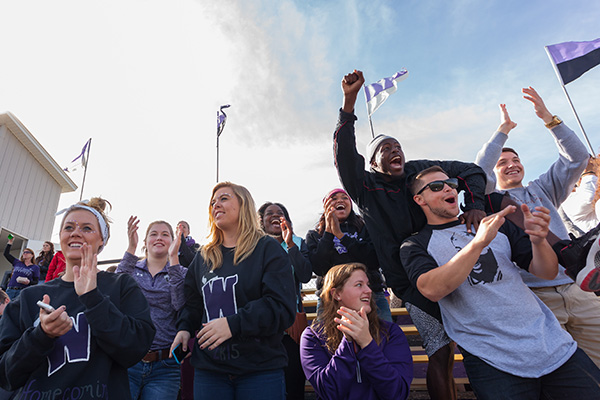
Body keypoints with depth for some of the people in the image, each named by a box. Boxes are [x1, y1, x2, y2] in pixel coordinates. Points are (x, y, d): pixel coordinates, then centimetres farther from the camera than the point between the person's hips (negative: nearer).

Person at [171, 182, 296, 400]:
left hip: (260, 369, -4)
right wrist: (184, 328, 3)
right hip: (208, 369, 4)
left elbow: (282, 307, -14)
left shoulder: (268, 249, -5)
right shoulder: (202, 257, 12)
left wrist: (233, 324, -22)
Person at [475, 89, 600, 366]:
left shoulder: (542, 189, 20)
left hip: (575, 290, 5)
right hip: (534, 297, -4)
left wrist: (548, 118, 3)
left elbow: (577, 157, 11)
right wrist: (503, 130, -3)